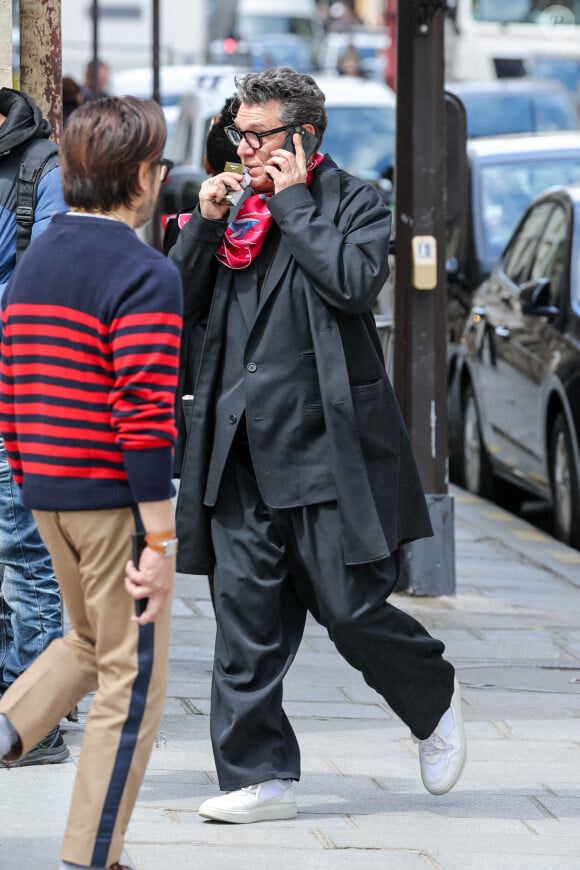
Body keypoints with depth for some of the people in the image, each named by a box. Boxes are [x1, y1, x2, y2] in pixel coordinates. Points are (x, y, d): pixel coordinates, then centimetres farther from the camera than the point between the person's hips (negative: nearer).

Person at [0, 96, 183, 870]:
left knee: (91, 642, 26)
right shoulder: (145, 276, -16)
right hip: (116, 498, -7)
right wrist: (160, 540, -19)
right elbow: (145, 419, -21)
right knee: (132, 681, 4)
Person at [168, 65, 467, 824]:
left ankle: (435, 703, 26)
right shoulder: (235, 206, 15)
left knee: (350, 608, -3)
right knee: (246, 619, 1)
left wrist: (292, 203, -12)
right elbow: (184, 307, 13)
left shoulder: (354, 201, 0)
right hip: (242, 450, 5)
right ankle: (258, 777, 5)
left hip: (323, 446, -5)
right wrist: (204, 224, -2)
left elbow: (356, 282, -18)